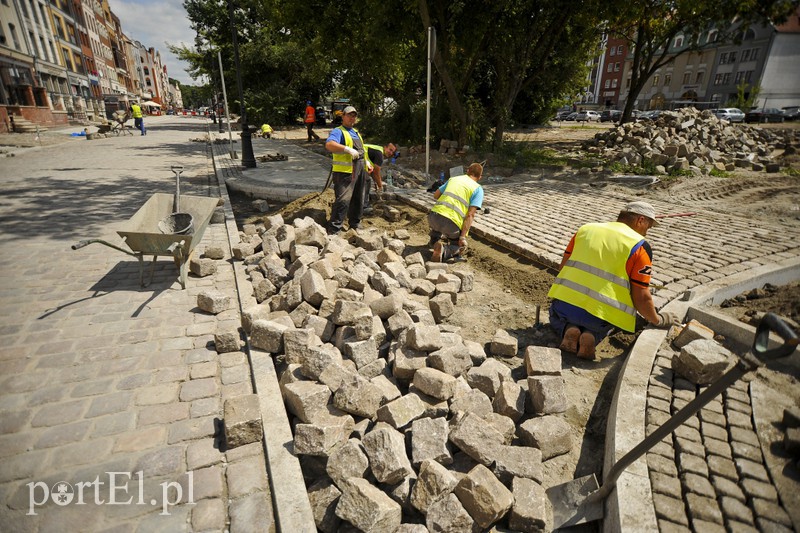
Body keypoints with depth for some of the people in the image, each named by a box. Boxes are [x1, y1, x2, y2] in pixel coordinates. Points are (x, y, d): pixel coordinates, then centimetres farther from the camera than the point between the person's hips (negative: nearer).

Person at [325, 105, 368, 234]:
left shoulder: (356, 132, 23)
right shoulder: (338, 131, -6)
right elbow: (329, 144, -27)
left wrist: (366, 162, 24)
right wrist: (348, 149, -36)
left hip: (360, 171, 9)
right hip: (345, 172, -9)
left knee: (358, 201, 15)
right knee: (343, 201, -16)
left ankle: (354, 226, 30)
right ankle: (333, 231, -13)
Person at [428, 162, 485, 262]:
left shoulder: (453, 178, 21)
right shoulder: (478, 189, 7)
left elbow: (435, 195, 29)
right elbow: (471, 214, -6)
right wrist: (463, 237, -9)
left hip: (433, 216, 5)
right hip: (451, 224, -5)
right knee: (460, 247, 22)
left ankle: (435, 240, 21)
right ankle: (443, 251, -9)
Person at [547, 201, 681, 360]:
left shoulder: (585, 229, 9)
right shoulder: (640, 246, -3)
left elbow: (563, 268, 15)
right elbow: (641, 298, -5)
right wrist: (657, 320, 15)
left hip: (564, 304, 2)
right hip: (599, 314, -1)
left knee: (557, 316, 35)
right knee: (603, 326, 34)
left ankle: (569, 330, 2)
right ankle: (592, 336, 1)